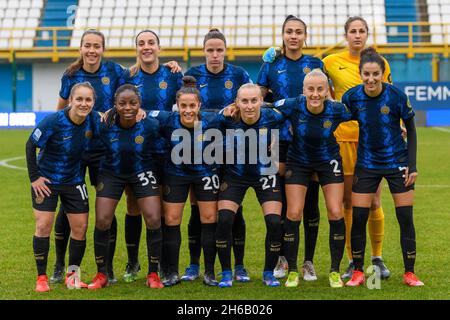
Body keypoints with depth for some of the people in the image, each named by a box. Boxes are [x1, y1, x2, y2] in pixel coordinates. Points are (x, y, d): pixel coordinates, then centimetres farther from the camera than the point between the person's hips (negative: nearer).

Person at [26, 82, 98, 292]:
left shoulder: (92, 121, -12)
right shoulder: (54, 122, -24)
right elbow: (31, 145, -14)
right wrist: (34, 177, -14)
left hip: (74, 180, 4)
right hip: (46, 180, -4)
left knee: (80, 227, 2)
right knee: (44, 226, -8)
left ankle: (72, 276, 17)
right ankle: (42, 278, 5)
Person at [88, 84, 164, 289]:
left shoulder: (150, 126, -25)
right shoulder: (104, 126, -24)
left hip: (142, 173, 0)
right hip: (111, 173, 0)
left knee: (154, 221, -10)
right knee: (102, 222, -8)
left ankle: (153, 275, 6)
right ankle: (101, 275, 10)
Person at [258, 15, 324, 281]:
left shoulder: (315, 64, 6)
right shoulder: (272, 65, 7)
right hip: (281, 140, 0)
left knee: (310, 202, 1)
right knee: (281, 200, 3)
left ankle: (309, 261, 11)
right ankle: (282, 259, 15)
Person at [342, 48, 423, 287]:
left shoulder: (397, 96, -16)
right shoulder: (352, 96, -11)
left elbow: (411, 130, -5)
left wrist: (412, 165, -8)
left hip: (397, 163, -2)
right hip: (366, 164, 2)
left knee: (405, 218, -2)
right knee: (358, 218, -2)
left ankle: (409, 273, 10)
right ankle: (358, 272, 12)